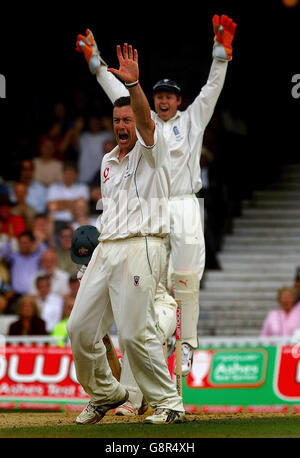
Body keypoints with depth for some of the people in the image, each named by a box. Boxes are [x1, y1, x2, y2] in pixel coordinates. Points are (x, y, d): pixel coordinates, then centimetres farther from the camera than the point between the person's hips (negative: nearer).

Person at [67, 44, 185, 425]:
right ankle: (106, 393, 21)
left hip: (141, 247, -7)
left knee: (135, 332, -16)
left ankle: (168, 403, -5)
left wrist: (133, 84, -37)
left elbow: (145, 119, -20)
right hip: (105, 249, 7)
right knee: (80, 328, 3)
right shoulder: (108, 160, 22)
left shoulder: (151, 150, 0)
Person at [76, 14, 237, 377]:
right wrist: (95, 61, 14)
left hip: (184, 206, -3)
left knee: (186, 278, -9)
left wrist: (221, 50, -10)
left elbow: (212, 88, 2)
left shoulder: (191, 120, 11)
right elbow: (118, 92, 18)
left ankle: (187, 345, -6)